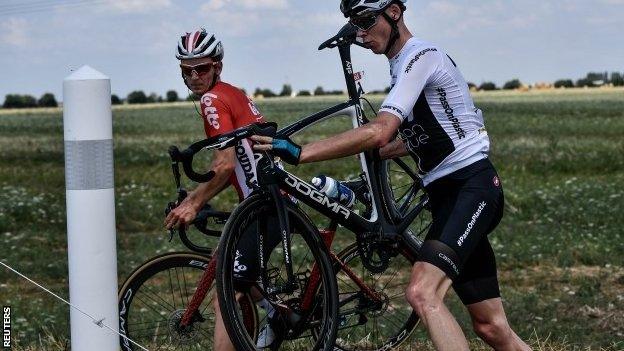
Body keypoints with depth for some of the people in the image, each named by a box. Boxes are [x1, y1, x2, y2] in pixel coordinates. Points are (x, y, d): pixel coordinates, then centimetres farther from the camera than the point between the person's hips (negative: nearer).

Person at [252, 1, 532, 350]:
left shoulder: (422, 55, -13)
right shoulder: (401, 66, 17)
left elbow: (379, 131, -25)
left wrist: (300, 153, -29)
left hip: (473, 185, -10)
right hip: (446, 194, 10)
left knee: (423, 292, -29)